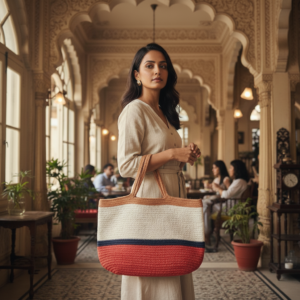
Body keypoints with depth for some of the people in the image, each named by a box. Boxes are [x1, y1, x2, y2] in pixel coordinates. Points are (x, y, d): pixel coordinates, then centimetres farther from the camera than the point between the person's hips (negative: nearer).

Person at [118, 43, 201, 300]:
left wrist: (186, 156, 10)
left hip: (174, 196, 9)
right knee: (153, 279, -5)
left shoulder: (164, 112, 18)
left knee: (172, 275, 12)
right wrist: (172, 154, -18)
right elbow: (126, 166, -18)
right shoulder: (135, 109, -9)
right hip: (151, 196, -9)